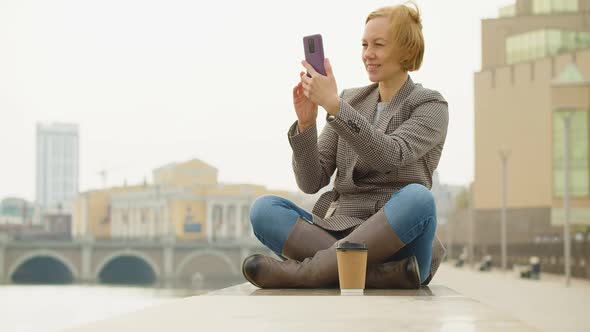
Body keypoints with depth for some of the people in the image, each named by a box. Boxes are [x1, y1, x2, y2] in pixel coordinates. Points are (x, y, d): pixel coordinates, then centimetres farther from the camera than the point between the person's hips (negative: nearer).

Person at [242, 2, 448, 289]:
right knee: (263, 209, -20)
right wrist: (305, 125, -8)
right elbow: (311, 183, 8)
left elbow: (391, 155, -17)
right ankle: (386, 275, -34)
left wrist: (334, 105, -22)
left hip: (397, 239, -4)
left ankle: (301, 271, -32)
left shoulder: (431, 106, 5)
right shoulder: (351, 101, 17)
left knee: (417, 198, -36)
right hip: (340, 231, 4)